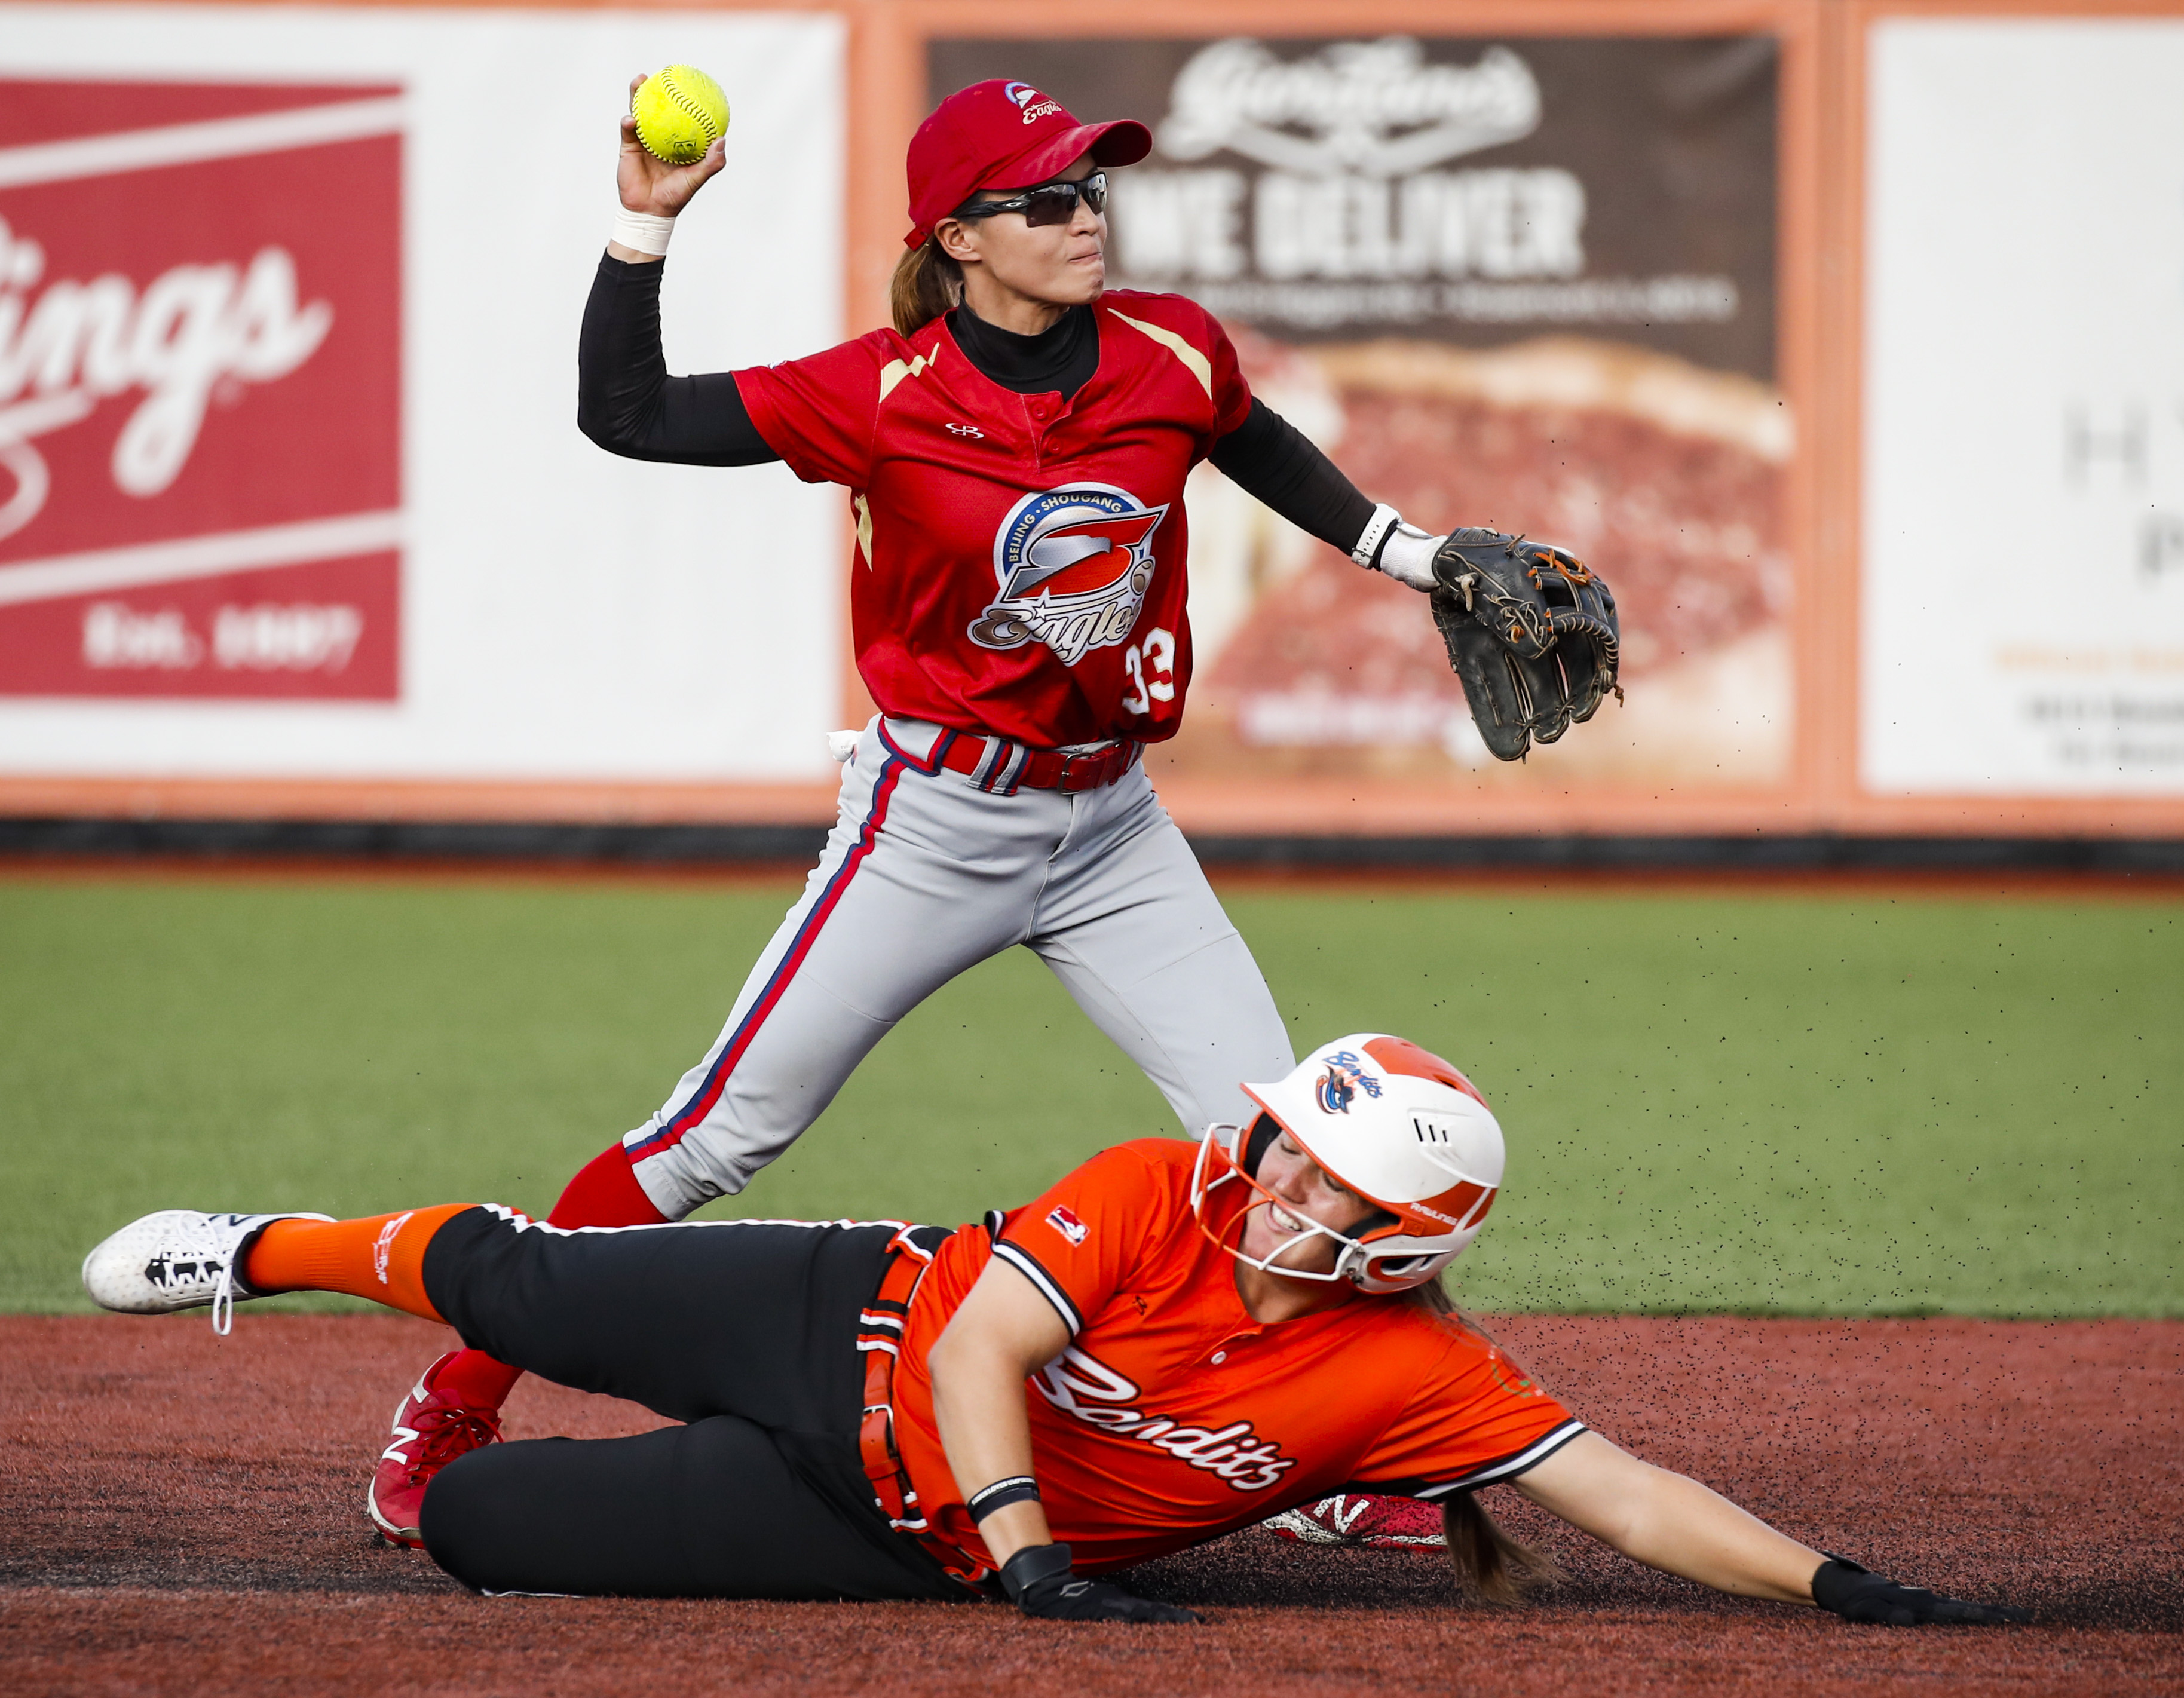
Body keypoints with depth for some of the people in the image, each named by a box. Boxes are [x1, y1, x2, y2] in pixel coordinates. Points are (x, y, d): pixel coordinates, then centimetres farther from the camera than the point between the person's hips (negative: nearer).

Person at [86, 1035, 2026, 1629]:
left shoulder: (1418, 1377, -23)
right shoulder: (1157, 1194, -23)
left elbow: (1629, 1494, -26)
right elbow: (983, 1347, -24)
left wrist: (1837, 1586, -36)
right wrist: (1033, 1561, -36)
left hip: (904, 1534, 0)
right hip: (853, 1321, 0)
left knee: (470, 1527, -5)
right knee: (515, 1290, 14)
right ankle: (276, 1251, 46)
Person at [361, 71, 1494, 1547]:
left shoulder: (1169, 356, -5)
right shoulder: (888, 396, -16)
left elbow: (1262, 450, 18)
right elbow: (624, 415, -17)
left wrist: (1415, 555, 18)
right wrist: (647, 224, -25)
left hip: (1112, 830, 4)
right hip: (935, 826, -4)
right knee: (722, 1134, -4)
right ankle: (454, 1408, 6)